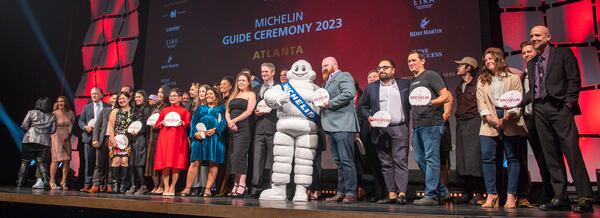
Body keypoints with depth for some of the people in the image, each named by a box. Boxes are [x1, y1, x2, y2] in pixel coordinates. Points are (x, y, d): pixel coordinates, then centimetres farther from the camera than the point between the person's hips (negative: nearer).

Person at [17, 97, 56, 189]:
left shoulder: (31, 112, 3)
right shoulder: (52, 116, 7)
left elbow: (24, 126, 1)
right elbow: (52, 130, 6)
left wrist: (30, 131, 20)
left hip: (30, 140, -1)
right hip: (45, 142, 1)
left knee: (25, 161, 9)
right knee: (42, 162, 3)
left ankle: (20, 182, 11)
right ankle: (46, 181, -9)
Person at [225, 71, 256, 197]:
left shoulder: (251, 94, 4)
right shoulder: (233, 95, 22)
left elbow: (249, 111, -8)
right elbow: (227, 111, 16)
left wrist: (234, 120, -10)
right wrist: (229, 122, -4)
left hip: (244, 128, -6)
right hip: (233, 129, 6)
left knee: (239, 155, -15)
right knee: (234, 156, 3)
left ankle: (242, 185, -15)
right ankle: (236, 184, 5)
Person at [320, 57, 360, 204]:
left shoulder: (344, 76, -1)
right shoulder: (327, 82, 26)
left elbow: (349, 93, -18)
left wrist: (329, 103, -16)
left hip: (343, 125, -9)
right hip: (332, 126, 9)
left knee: (346, 160, -10)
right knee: (339, 162, 10)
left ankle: (350, 193, -6)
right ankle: (341, 193, 13)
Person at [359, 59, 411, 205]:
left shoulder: (405, 84, 9)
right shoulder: (371, 87, 14)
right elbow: (363, 106, 14)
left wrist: (410, 121, -3)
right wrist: (368, 117, -4)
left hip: (399, 128, -2)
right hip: (379, 130, 3)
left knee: (400, 161, -8)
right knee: (386, 163, 4)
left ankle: (401, 194, -9)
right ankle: (391, 194, 8)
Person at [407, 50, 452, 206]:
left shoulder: (431, 75, -1)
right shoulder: (413, 82, 22)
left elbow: (446, 96, -9)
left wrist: (430, 102, -24)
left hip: (431, 123, -9)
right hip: (417, 125, 9)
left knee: (431, 158, -7)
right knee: (420, 159, 9)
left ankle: (431, 195, -3)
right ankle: (442, 192, 20)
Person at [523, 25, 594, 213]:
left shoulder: (563, 54, 5)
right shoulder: (531, 63, 20)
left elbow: (574, 80, -1)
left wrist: (568, 103, -12)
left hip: (559, 108, -5)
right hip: (539, 111, 5)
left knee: (572, 152, -9)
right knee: (551, 156, 4)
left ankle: (586, 198, -5)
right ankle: (560, 198, 7)